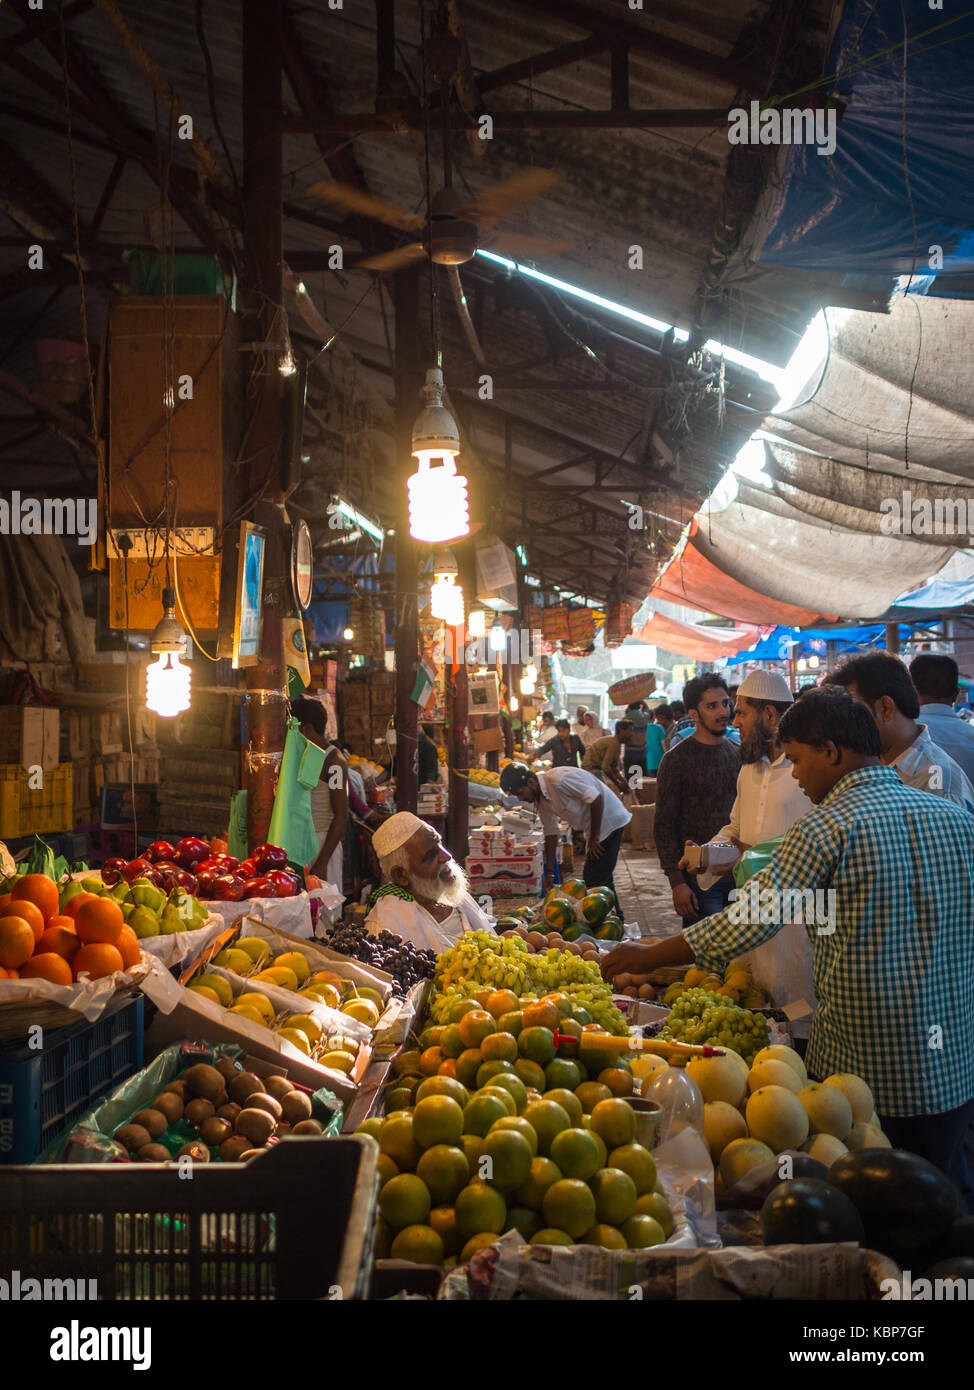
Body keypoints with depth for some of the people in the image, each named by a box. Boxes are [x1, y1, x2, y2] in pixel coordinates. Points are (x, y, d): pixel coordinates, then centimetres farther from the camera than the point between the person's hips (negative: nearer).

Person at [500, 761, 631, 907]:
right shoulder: (540, 800, 2)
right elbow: (550, 834, 8)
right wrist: (549, 873, 6)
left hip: (609, 821, -10)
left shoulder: (559, 780, -27)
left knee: (594, 880, -9)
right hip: (593, 828, 10)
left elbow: (596, 798, -26)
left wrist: (594, 837, -18)